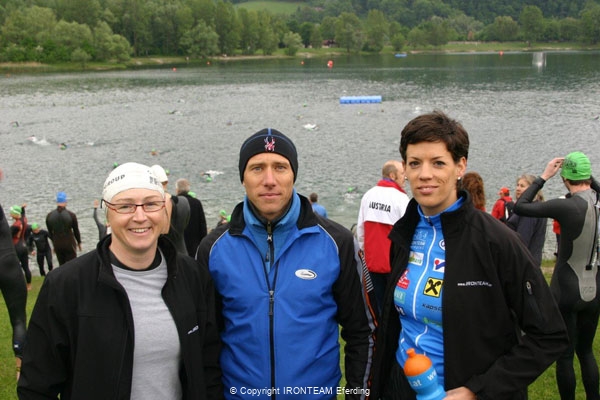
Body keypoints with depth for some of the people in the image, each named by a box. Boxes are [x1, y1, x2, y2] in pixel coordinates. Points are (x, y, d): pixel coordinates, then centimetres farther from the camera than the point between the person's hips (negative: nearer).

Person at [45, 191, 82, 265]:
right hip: (70, 245, -3)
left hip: (57, 245, 3)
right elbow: (76, 231, -2)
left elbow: (50, 232, 6)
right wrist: (79, 242, 14)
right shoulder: (71, 215, -12)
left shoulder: (49, 216, -3)